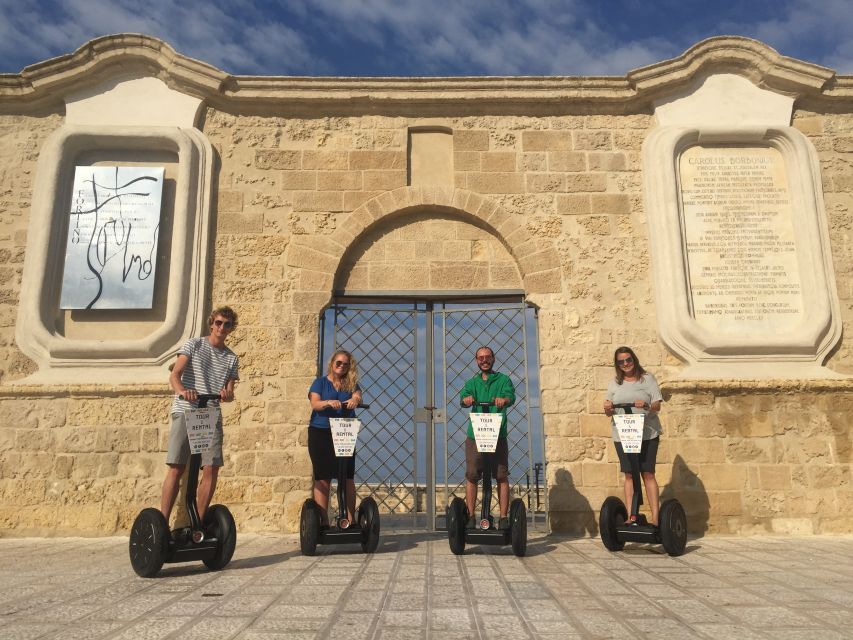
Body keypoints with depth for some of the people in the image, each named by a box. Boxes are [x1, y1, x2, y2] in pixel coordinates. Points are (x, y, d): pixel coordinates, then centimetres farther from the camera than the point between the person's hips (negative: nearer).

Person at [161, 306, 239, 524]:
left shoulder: (231, 358, 16)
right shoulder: (193, 345, 7)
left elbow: (229, 391, 11)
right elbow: (174, 375, -4)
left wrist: (227, 394, -14)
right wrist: (183, 391, -26)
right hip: (185, 411, -3)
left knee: (212, 469, -4)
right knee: (176, 468, -7)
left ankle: (199, 524, 7)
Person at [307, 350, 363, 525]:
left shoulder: (351, 384, 11)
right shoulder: (320, 382, 7)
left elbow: (358, 396, -9)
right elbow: (315, 404, -9)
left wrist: (355, 400, -34)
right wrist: (329, 402, -30)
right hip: (320, 433, -1)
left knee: (347, 477, -1)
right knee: (322, 478, 0)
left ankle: (351, 519, 4)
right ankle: (323, 522, 4)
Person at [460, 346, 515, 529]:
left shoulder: (503, 379, 10)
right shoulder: (472, 382, 16)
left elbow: (510, 395, -10)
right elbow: (464, 397, -4)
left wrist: (503, 399, -34)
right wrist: (467, 399, -29)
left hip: (498, 435, -1)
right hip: (474, 435, 1)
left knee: (502, 476, -3)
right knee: (471, 476, -2)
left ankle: (503, 517, 3)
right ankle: (471, 516, 7)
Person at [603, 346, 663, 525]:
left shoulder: (647, 379, 3)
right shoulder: (614, 383, 12)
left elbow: (657, 406, -3)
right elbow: (609, 412, 11)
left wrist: (646, 406, -24)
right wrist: (608, 408, -12)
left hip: (647, 434, -3)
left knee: (648, 474, -4)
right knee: (629, 475, 4)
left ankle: (655, 517, 0)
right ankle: (631, 516, 7)